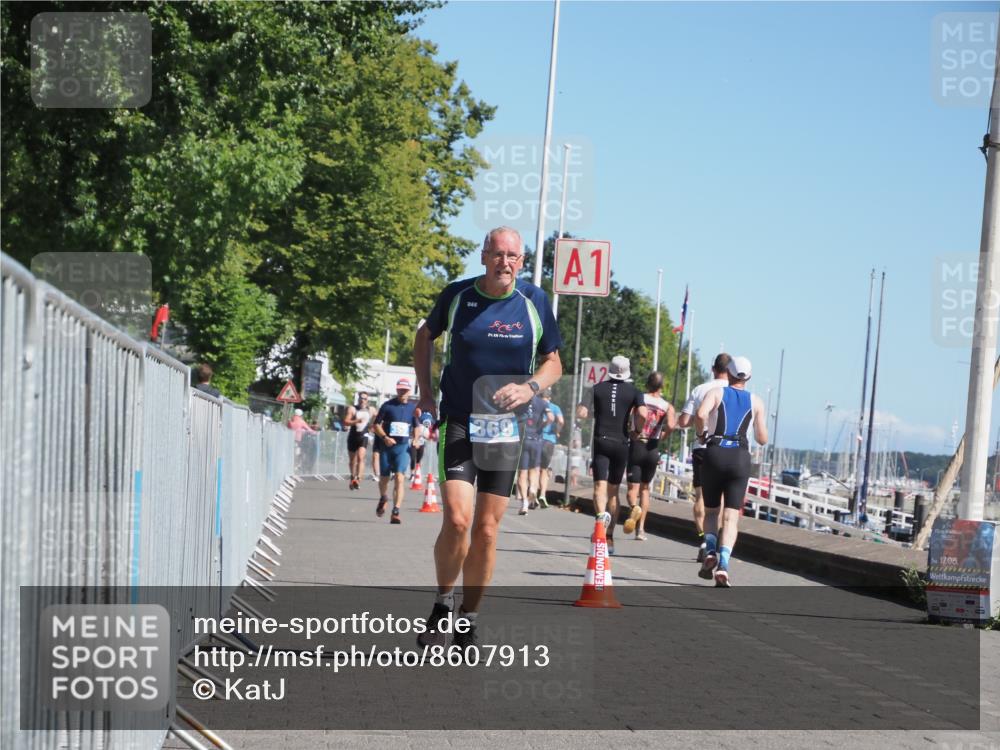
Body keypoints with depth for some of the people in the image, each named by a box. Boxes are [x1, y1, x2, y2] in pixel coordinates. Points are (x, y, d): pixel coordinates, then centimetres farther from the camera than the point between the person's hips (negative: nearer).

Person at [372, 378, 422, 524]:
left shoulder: (413, 407, 7)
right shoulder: (387, 405, 0)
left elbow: (417, 426, 21)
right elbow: (377, 425, 2)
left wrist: (416, 439, 1)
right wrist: (385, 437, -14)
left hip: (403, 447, 0)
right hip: (387, 446, 0)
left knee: (400, 477, -15)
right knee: (384, 478, 11)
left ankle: (396, 512, -18)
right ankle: (383, 499, 44)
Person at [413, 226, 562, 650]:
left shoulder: (534, 302, 0)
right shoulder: (457, 295, -1)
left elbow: (553, 362, 10)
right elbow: (425, 336, 17)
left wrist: (530, 387, -10)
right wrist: (425, 392, 9)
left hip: (506, 428, 2)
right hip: (457, 422, -1)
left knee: (486, 529, 4)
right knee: (457, 520, -16)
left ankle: (468, 623, 18)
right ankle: (443, 604, 8)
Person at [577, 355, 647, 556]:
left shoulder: (597, 389, 4)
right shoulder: (634, 392, 3)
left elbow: (581, 414, -4)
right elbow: (642, 414, -13)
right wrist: (637, 429, 6)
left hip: (601, 442, -1)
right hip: (621, 444, 1)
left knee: (600, 486, -10)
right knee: (613, 490, 11)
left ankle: (602, 514, -43)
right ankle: (609, 538, 13)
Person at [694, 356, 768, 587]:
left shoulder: (716, 393, 7)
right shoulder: (756, 401, 11)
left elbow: (700, 414, -15)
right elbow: (762, 439, 11)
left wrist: (702, 433, 4)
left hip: (715, 454, 0)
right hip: (740, 457, 0)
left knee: (711, 511, 17)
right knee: (731, 516, -3)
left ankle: (710, 552, -7)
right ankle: (723, 563, -21)